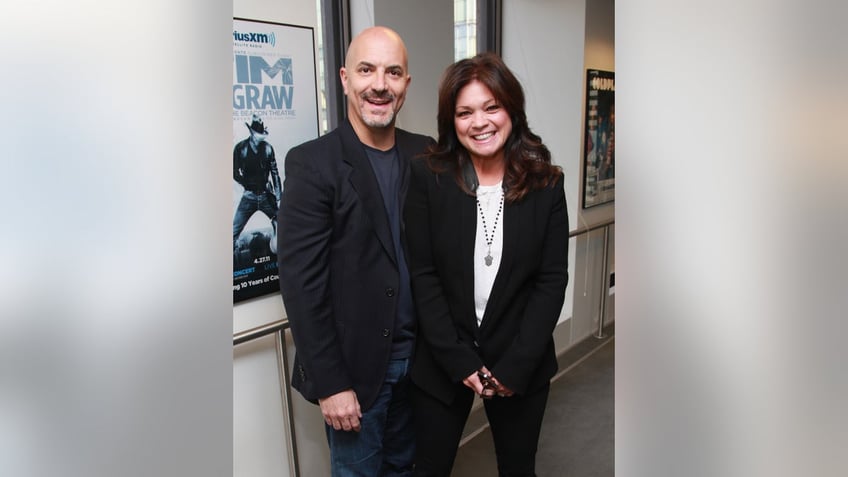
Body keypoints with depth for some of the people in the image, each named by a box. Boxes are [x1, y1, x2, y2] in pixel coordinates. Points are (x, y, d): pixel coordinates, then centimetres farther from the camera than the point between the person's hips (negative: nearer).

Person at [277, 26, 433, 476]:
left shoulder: (425, 154, 2)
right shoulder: (312, 163, -13)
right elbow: (301, 284, -15)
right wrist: (330, 383, -16)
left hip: (417, 358, 5)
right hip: (354, 365, -4)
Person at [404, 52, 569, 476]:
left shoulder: (546, 183, -4)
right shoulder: (427, 177, -7)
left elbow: (553, 280, -5)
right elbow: (423, 275, -8)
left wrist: (515, 367, -11)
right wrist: (459, 361, -12)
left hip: (522, 364, 1)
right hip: (442, 362, -1)